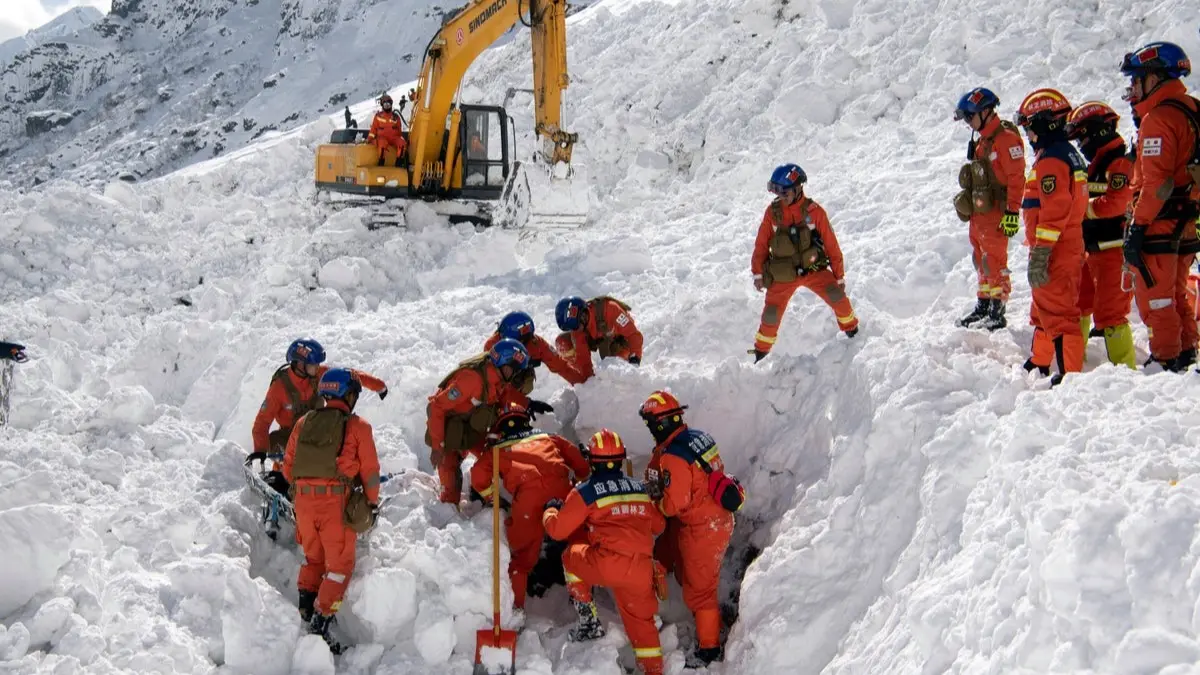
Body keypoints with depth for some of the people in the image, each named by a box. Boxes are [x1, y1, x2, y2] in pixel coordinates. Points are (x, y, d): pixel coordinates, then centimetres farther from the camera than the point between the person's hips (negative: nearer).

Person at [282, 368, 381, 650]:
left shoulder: (304, 422, 9)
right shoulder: (357, 426, -2)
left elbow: (288, 465, 12)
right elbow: (370, 470, -1)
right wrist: (373, 503, 11)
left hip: (304, 499, 4)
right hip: (336, 501, -4)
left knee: (314, 557, 25)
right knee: (339, 564, 5)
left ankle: (306, 598, 11)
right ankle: (320, 621, -2)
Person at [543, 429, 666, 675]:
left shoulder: (585, 492, 1)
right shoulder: (640, 488, 16)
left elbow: (557, 529, 6)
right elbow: (658, 526, 28)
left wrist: (549, 511, 27)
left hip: (607, 564, -4)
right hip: (642, 569, 4)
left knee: (572, 555, 24)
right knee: (641, 619, 21)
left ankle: (588, 619, 21)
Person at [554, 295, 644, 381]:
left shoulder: (610, 309, -40)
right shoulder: (576, 322, -25)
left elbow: (634, 334, -40)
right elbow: (582, 353, -24)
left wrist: (635, 357, -51)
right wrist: (588, 377, -28)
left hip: (621, 339, -4)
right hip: (597, 339, 4)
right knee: (563, 342, -14)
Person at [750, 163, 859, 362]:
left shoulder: (814, 211, -9)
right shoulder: (773, 212, -5)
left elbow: (831, 244, -4)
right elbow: (761, 244, 3)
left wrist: (839, 276, -1)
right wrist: (758, 273, 1)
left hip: (814, 269, -1)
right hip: (783, 274, 1)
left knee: (837, 296, -19)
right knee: (772, 313, -3)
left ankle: (851, 328, 9)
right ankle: (761, 349, 24)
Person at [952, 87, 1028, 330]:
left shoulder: (1005, 137, -13)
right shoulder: (982, 140, 16)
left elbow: (1017, 177, -18)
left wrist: (1012, 212, -21)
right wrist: (969, 206, 24)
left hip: (995, 214, -9)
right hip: (978, 212, 9)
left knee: (994, 262, -7)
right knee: (981, 261, 15)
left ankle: (997, 313, -2)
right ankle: (983, 306, 24)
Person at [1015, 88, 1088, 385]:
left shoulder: (1050, 160, -18)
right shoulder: (1069, 154, 16)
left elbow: (1054, 211, -24)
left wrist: (1039, 256, -24)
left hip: (1055, 252, -11)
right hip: (1070, 247, 11)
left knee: (1057, 311, -7)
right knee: (1045, 308, 21)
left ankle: (1070, 373, -5)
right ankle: (1040, 363, 33)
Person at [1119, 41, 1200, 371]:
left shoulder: (1159, 118, -16)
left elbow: (1156, 181, -22)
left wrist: (1137, 227, -20)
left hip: (1158, 227, -9)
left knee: (1154, 297, -3)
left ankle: (1165, 361, 1)